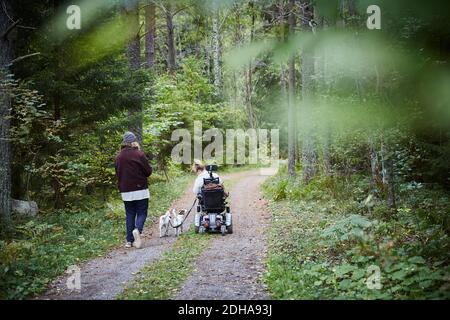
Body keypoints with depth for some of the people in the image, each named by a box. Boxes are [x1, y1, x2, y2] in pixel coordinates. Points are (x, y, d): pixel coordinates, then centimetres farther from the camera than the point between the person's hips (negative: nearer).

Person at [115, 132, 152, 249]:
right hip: (140, 189, -4)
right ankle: (138, 229, -24)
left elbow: (118, 174, 14)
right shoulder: (139, 154, -10)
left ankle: (129, 240, 8)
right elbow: (148, 171, -5)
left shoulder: (119, 157, 4)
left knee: (129, 214, 11)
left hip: (125, 191, 4)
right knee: (142, 213, 4)